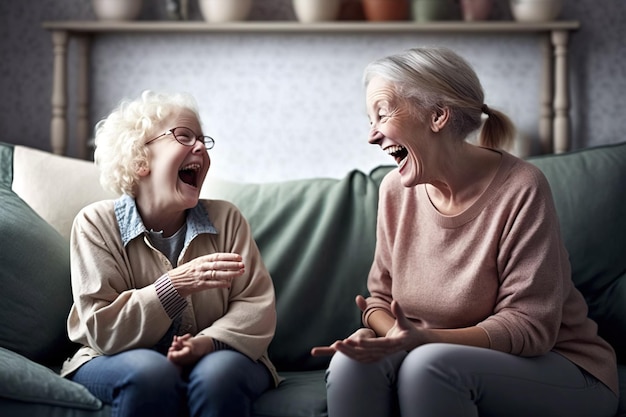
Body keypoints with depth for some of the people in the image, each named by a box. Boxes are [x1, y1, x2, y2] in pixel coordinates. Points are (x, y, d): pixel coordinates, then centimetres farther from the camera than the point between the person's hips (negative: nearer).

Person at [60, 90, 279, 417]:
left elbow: (256, 307, -5)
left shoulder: (226, 218, 2)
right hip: (120, 359, -2)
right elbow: (101, 330, -14)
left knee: (218, 373, -32)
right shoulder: (96, 223, -6)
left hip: (214, 356, 2)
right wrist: (176, 285, -28)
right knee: (150, 372, -35)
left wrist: (208, 342, -27)